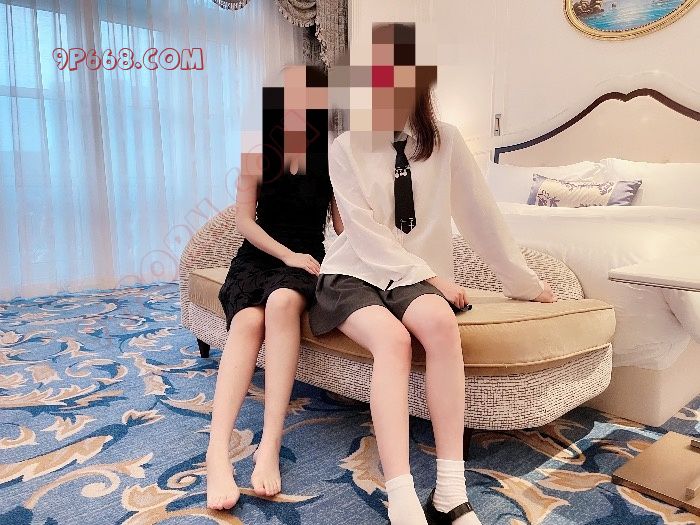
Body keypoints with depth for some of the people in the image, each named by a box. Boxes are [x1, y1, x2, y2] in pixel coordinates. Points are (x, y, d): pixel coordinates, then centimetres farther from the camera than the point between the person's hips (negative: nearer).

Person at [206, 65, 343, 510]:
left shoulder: (331, 156, 8)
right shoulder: (259, 152, 6)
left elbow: (342, 220, 7)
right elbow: (244, 220, 1)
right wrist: (289, 255, -12)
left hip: (309, 257, 0)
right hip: (259, 256, 1)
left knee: (283, 302, -37)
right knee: (248, 320, -33)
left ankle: (270, 446, -37)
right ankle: (218, 452, -39)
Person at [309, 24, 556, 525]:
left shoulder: (445, 141, 3)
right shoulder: (346, 148, -2)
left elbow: (480, 214, 6)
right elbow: (366, 233, -9)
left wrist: (524, 281, 9)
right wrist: (429, 277, -17)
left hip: (417, 275, 1)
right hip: (355, 272, -1)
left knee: (440, 321, -33)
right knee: (391, 337, -34)